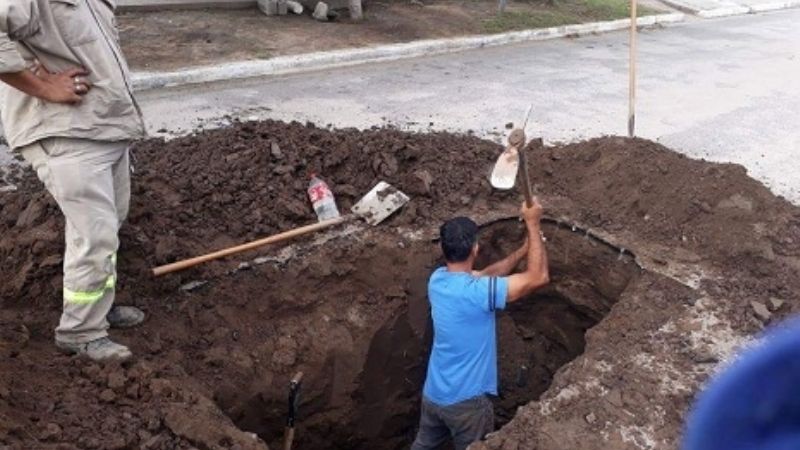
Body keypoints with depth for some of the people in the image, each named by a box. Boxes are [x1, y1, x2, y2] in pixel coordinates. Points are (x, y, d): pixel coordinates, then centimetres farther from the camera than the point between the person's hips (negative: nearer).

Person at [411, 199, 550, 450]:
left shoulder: (437, 279, -7)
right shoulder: (476, 293, -31)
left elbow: (486, 275, 8)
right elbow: (538, 278, -27)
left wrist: (524, 250, 6)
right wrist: (532, 224, -20)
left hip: (433, 394, 6)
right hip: (466, 401, -6)